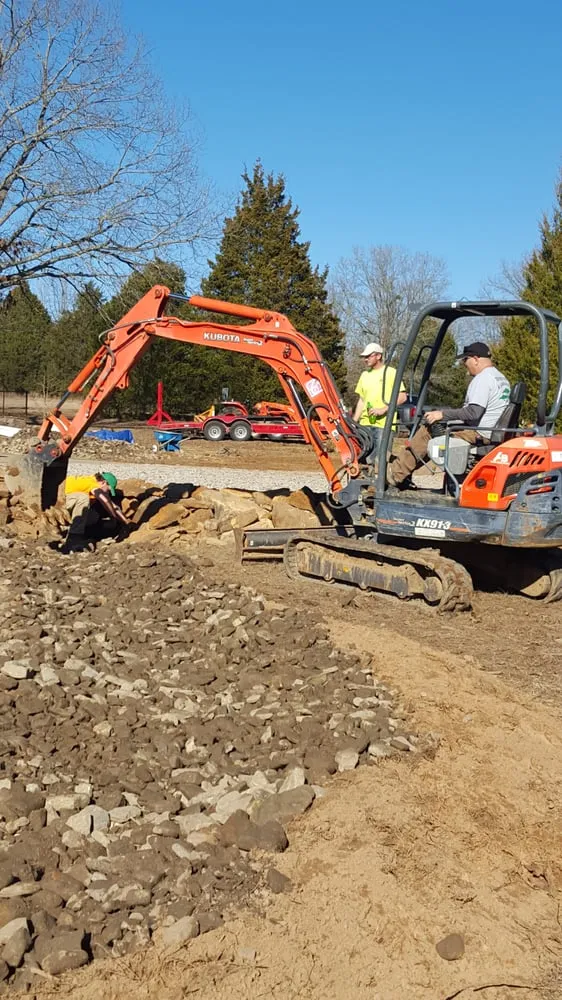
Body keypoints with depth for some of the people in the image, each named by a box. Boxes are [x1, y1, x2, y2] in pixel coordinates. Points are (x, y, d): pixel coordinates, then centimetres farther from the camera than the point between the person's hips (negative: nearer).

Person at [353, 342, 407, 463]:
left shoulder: (391, 372, 0)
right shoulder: (364, 375, 17)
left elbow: (402, 397, -6)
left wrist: (383, 409, -15)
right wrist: (354, 421, 12)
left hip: (384, 425, -6)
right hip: (365, 424, 6)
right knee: (365, 460, 4)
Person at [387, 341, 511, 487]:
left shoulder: (482, 378, -16)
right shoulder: (502, 378, 17)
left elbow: (473, 412, -26)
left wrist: (442, 414, -17)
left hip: (478, 434, -11)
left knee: (428, 429, -7)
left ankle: (396, 473, -5)